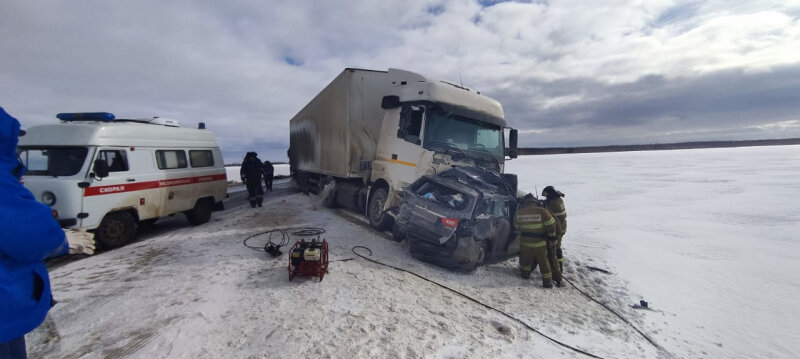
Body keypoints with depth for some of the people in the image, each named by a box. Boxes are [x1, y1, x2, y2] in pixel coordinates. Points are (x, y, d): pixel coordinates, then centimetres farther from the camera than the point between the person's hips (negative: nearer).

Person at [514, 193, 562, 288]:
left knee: (525, 259, 23)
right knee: (543, 261, 11)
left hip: (524, 241, 2)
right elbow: (551, 225, -8)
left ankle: (525, 273, 38)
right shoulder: (542, 211, -15)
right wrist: (551, 235, 10)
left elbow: (517, 227, 10)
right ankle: (547, 281, 18)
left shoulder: (518, 213, -3)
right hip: (539, 242, -2)